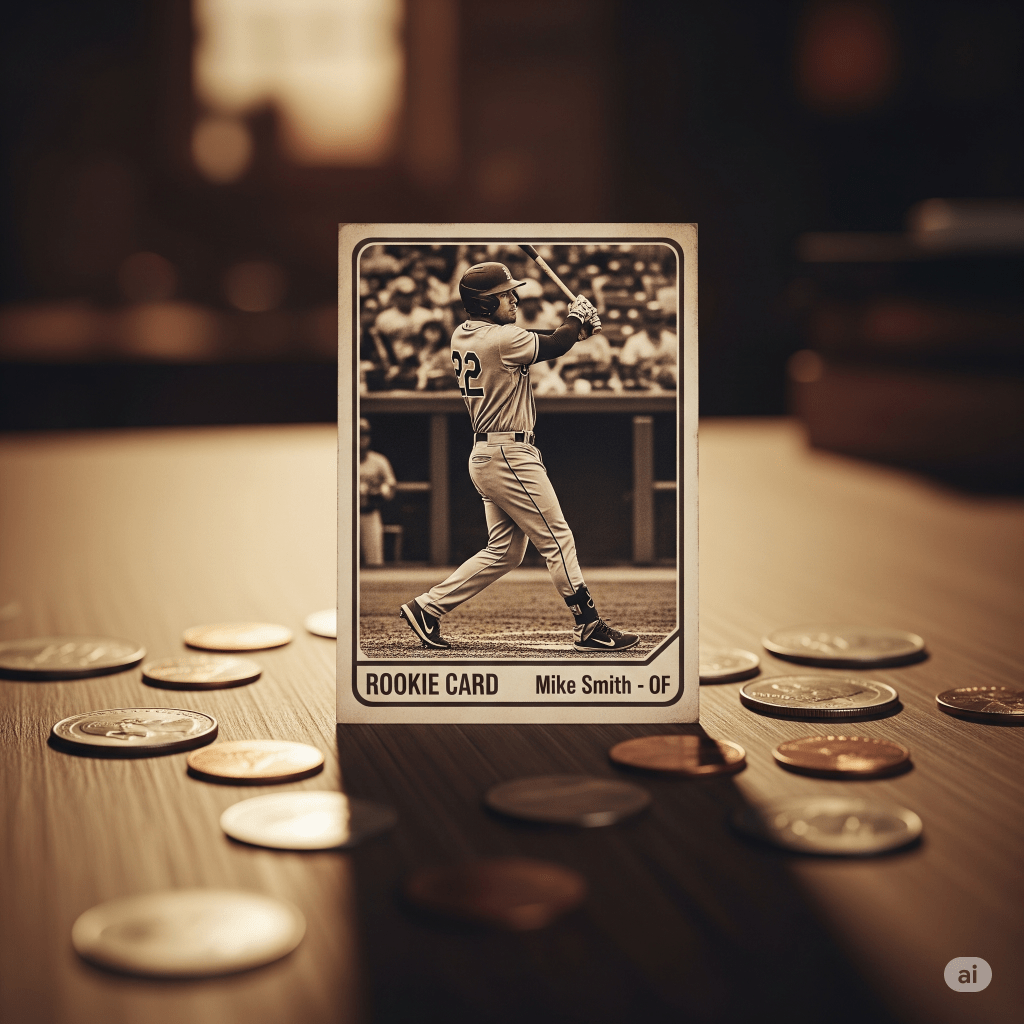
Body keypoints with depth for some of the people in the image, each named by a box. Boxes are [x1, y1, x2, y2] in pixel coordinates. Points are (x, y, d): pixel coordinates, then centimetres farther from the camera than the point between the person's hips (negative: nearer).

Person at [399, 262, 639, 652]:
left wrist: (577, 329, 9)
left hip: (486, 455, 10)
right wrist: (575, 316, 12)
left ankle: (427, 607, 14)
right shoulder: (501, 338, -18)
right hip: (508, 456, -10)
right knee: (557, 539, -1)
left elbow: (539, 345, 17)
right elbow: (555, 346, -6)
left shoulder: (462, 336, 11)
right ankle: (589, 627, 5)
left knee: (504, 550, 14)